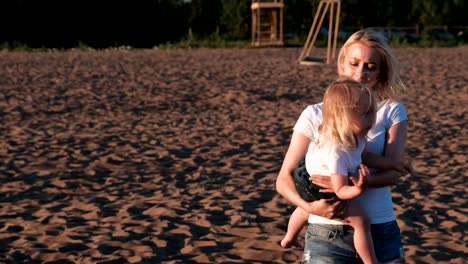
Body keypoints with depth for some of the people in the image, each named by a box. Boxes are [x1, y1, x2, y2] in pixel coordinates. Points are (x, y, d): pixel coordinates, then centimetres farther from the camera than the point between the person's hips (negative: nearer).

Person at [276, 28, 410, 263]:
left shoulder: (392, 112, 2)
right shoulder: (315, 114, 0)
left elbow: (393, 173, -9)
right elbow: (284, 179, -2)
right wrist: (309, 206, -21)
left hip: (381, 231, 1)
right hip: (326, 233, -1)